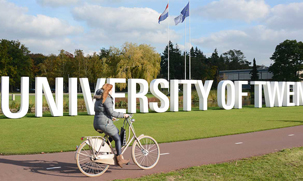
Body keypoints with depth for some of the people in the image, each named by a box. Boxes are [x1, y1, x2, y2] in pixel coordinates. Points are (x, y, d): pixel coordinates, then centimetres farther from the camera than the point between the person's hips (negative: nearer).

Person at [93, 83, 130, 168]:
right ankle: (120, 159, 8)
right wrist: (123, 115, -11)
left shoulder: (99, 98, 15)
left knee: (116, 131, 25)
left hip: (97, 123, 9)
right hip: (104, 123, -9)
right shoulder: (107, 98, -14)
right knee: (118, 138, 5)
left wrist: (111, 117, 32)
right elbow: (111, 112, -20)